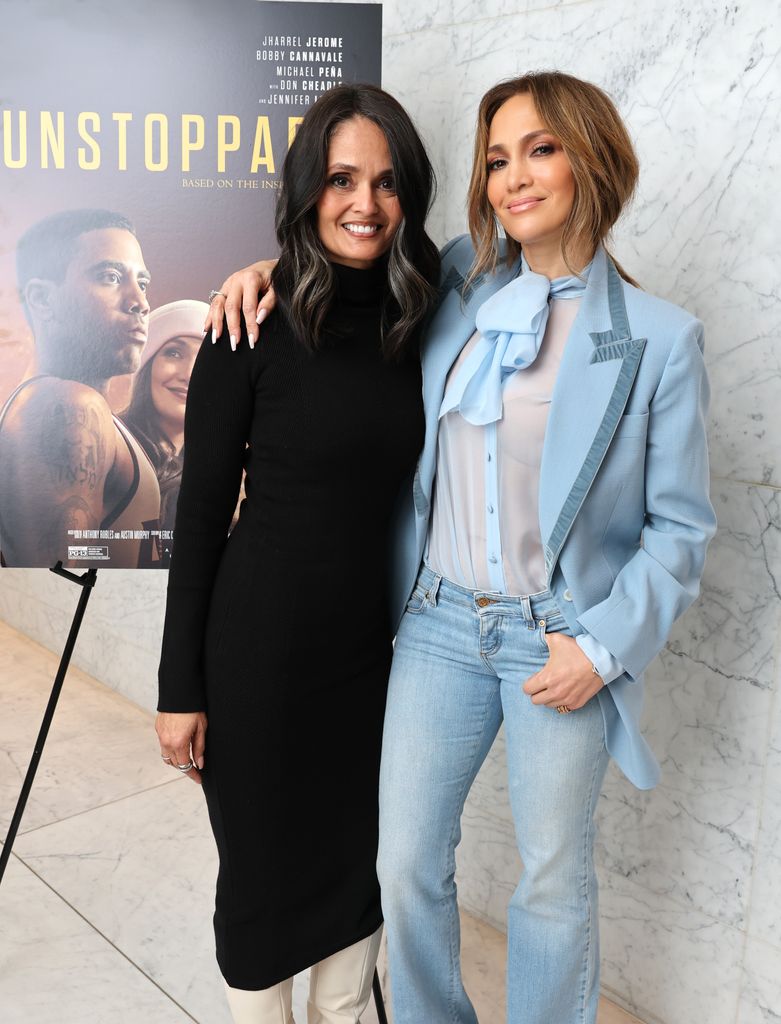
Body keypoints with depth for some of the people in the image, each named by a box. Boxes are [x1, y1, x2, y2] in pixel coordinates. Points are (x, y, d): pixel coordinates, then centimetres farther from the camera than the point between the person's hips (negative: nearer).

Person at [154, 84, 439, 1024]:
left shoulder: (417, 322, 1)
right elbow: (201, 510, -10)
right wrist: (181, 685, -8)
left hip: (374, 639, 5)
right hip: (261, 639, -4)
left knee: (361, 852, 20)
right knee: (265, 859, 13)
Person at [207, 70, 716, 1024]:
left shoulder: (660, 338, -7)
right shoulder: (458, 281, 2)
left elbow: (681, 526, -3)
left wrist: (603, 645, -12)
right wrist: (270, 266, 3)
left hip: (560, 643, -3)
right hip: (439, 624, 3)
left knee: (553, 881, 14)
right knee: (406, 865, 13)